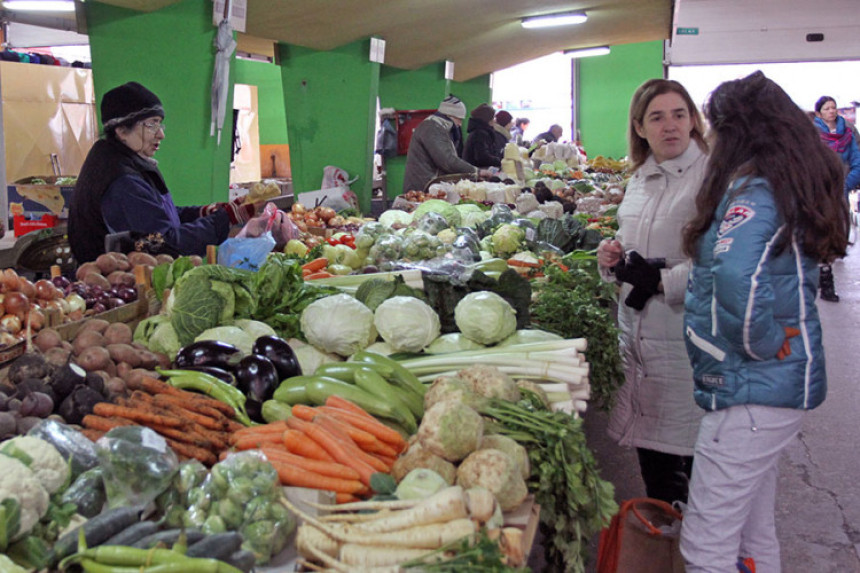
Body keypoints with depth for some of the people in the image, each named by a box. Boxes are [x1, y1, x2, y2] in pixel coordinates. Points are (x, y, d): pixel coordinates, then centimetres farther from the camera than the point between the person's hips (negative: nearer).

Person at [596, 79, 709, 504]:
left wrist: (662, 281, -19)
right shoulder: (640, 179, 14)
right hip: (638, 330, 8)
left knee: (689, 448, 0)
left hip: (685, 336, -7)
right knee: (649, 441, 18)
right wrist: (612, 255, 5)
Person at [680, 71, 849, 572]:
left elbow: (737, 276, -33)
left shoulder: (753, 191, -18)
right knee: (754, 533, 23)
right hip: (782, 384, 10)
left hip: (752, 390, -10)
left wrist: (763, 343, -20)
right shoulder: (794, 187, 12)